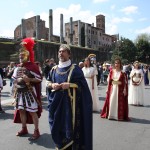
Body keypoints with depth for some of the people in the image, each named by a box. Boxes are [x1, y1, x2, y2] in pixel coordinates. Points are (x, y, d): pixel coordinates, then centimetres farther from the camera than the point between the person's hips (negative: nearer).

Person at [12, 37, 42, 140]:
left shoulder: (33, 66, -10)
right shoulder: (18, 67, 11)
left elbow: (39, 79, -12)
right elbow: (15, 80, 18)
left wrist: (29, 79, -23)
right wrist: (15, 92, 11)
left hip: (30, 92, -7)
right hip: (20, 92, 7)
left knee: (32, 111, -3)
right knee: (21, 110, 13)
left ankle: (36, 131, 7)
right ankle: (24, 129, 28)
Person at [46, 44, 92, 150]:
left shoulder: (75, 68, -3)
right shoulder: (54, 69, 11)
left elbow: (82, 83, -6)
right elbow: (48, 82, 15)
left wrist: (69, 85, -19)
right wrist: (52, 85, -7)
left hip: (69, 102, -4)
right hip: (57, 102, 4)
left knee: (70, 126, 0)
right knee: (58, 125, 9)